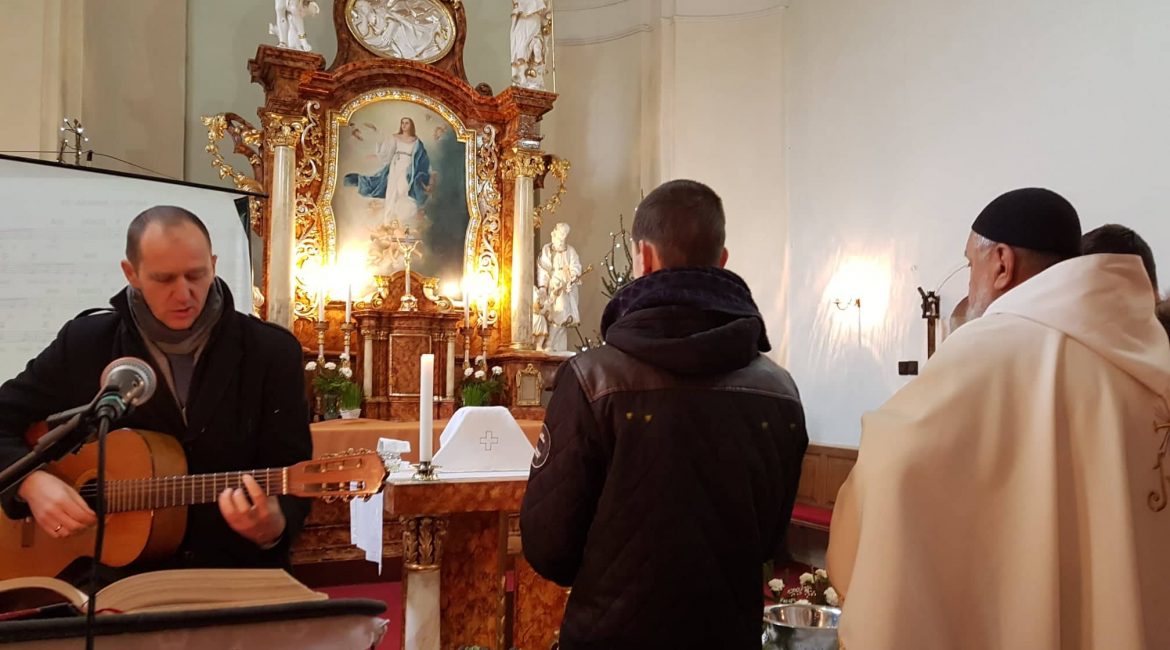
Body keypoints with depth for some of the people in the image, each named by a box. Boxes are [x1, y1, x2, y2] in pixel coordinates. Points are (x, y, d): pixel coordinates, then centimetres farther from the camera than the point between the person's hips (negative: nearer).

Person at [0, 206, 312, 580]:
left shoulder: (272, 352, -3)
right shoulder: (84, 345, 2)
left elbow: (293, 476, -5)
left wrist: (272, 528, -26)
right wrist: (31, 482, -9)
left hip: (236, 569, -1)